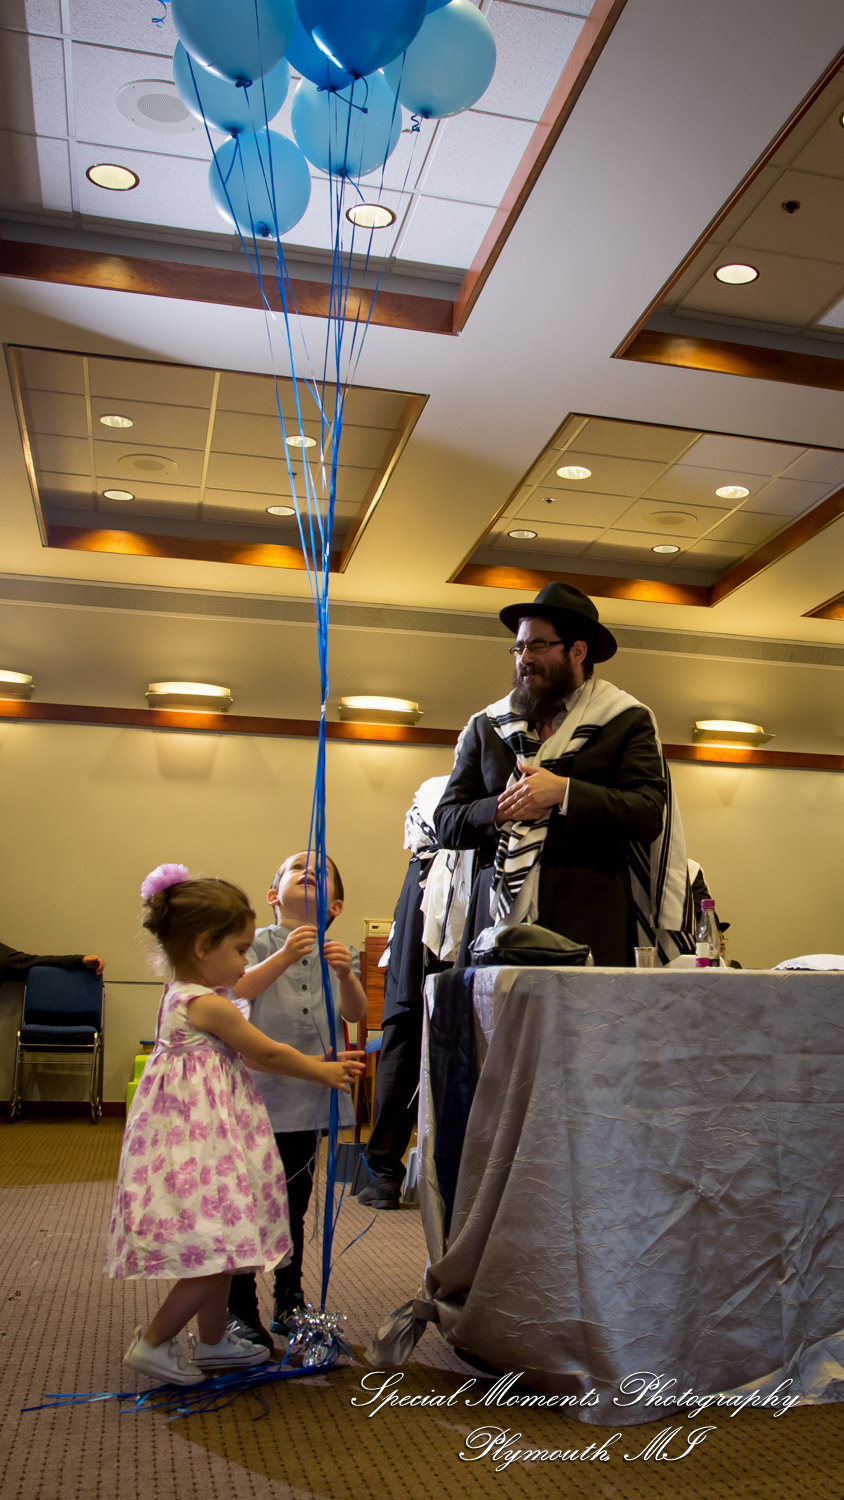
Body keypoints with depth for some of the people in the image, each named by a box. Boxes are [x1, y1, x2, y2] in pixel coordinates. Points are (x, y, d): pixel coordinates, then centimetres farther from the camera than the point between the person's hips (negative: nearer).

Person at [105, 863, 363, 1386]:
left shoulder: (183, 996, 11)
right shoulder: (210, 1005, -19)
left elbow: (250, 1054, 17)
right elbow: (266, 1053, -9)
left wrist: (314, 1064, 15)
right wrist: (322, 1072, 6)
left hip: (205, 1135, 10)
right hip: (202, 1141, -10)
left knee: (220, 1250, 19)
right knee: (218, 1253, -4)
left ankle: (213, 1341, 33)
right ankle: (154, 1342, 10)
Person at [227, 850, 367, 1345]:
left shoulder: (337, 951, 6)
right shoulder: (261, 943, -3)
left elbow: (355, 1014, -7)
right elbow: (240, 988, -21)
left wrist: (346, 974, -26)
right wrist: (284, 957, -36)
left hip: (309, 1096, 4)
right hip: (260, 1087, -3)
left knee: (295, 1207, 16)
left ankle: (290, 1304, 29)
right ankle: (241, 1311, 15)